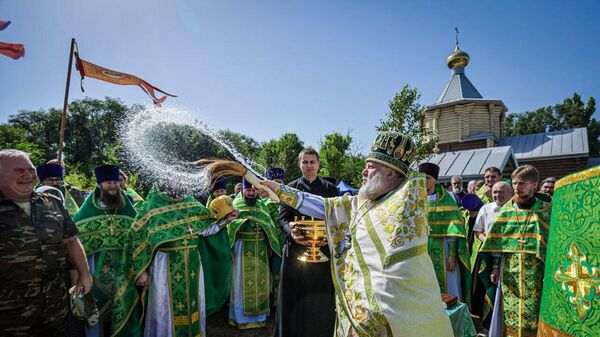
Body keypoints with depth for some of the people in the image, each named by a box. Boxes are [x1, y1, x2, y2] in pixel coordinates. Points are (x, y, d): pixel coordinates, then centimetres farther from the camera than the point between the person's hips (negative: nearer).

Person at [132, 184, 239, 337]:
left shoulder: (192, 203, 5)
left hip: (191, 263, 5)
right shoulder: (153, 204, -9)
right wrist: (141, 271, -10)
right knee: (165, 307, 8)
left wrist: (226, 219, 0)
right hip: (166, 264, -4)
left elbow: (205, 229, 10)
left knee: (193, 303, 16)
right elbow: (140, 237, -8)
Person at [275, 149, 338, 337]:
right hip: (296, 249, 0)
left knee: (321, 298, 4)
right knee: (296, 296, 5)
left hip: (323, 249, 0)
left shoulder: (329, 188, 7)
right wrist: (292, 233, -18)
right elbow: (282, 218, 2)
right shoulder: (290, 188, 7)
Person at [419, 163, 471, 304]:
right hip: (421, 251, 4)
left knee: (447, 289, 4)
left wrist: (452, 255, -15)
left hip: (441, 252, -3)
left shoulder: (445, 200, -4)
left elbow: (452, 230, -9)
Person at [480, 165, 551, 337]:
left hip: (535, 274, -2)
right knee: (509, 314, 9)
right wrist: (495, 267, 5)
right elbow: (497, 242, 7)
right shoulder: (506, 210, 5)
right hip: (509, 273, 2)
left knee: (532, 315, 4)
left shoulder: (546, 211, -1)